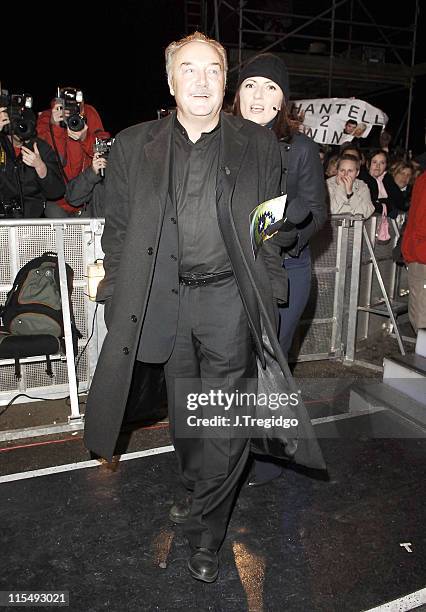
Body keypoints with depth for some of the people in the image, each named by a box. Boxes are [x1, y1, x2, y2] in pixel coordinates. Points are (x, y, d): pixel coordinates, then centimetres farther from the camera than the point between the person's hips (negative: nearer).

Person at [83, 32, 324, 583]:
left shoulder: (258, 145, 4)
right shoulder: (133, 146, 5)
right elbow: (118, 229, 7)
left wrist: (263, 303, 3)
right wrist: (120, 299, 2)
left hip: (231, 298, -1)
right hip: (167, 300, 2)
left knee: (226, 423, 0)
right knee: (184, 412, 15)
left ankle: (202, 528, 22)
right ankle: (200, 497, 41)